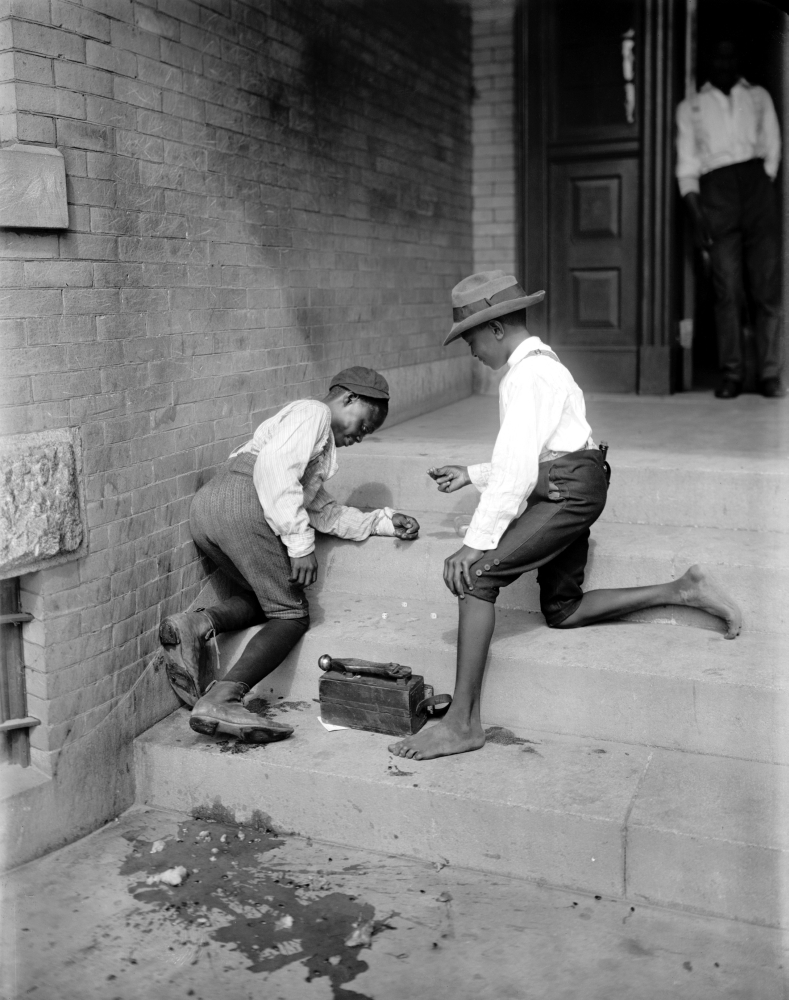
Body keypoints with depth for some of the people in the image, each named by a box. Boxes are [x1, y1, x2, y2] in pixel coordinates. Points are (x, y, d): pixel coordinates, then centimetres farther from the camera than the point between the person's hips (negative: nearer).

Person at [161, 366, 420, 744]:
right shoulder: (313, 412, 5)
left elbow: (324, 511, 31)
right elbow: (274, 467, -13)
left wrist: (383, 521, 26)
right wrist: (301, 543, -16)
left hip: (205, 504, 9)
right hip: (242, 504, -9)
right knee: (291, 615, -4)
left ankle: (197, 625, -7)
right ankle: (221, 700, -21)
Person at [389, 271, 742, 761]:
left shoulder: (528, 374, -12)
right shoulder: (544, 363, 21)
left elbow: (517, 467, -21)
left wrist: (477, 541, -20)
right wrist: (470, 474, 23)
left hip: (568, 491, -11)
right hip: (570, 494, 11)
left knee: (475, 575, -20)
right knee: (562, 610, 17)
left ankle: (463, 722, -24)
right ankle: (683, 590, 21)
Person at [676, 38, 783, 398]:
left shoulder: (759, 96, 23)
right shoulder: (690, 107, 19)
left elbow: (773, 147, 16)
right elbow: (687, 165, 10)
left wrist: (762, 188, -1)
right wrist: (696, 215, -2)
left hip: (756, 180, 1)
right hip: (715, 188, -1)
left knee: (767, 285, -7)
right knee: (727, 289, -8)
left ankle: (770, 373, -6)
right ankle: (731, 373, -6)